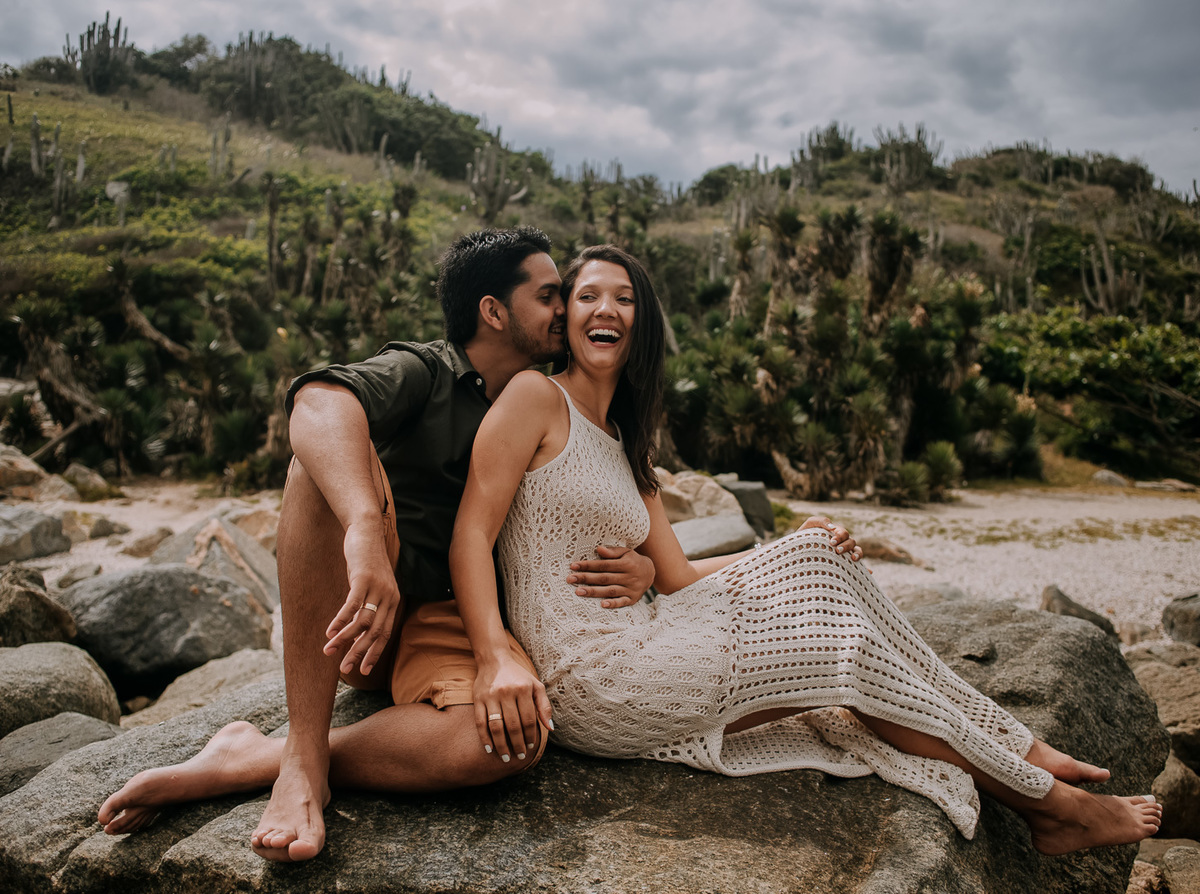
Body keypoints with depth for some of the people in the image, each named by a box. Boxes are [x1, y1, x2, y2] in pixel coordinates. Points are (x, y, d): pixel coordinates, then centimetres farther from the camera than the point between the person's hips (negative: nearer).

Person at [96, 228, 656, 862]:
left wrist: (641, 569, -8)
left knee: (516, 736, -33)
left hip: (448, 618, 2)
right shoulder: (423, 370, 0)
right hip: (354, 597, -2)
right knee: (333, 456, -32)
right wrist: (365, 529, -44)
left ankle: (250, 761, -19)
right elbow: (319, 401, -24)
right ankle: (303, 759, -29)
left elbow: (617, 533, 18)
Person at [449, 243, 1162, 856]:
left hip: (630, 650, 8)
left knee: (817, 559, -6)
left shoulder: (625, 447, 18)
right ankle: (1045, 796, 10)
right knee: (834, 642, -8)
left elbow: (678, 578, 10)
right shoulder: (537, 397, -5)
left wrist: (795, 552, 1)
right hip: (582, 680, -7)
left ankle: (1023, 760, 1)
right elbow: (471, 532, -15)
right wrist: (498, 658, -30)